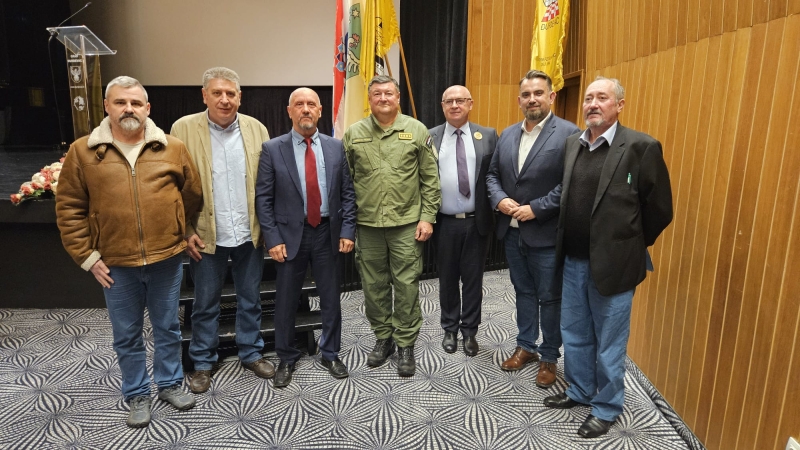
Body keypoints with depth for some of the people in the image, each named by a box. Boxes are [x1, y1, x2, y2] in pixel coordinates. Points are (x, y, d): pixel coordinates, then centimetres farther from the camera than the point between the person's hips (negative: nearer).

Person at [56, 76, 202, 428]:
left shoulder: (172, 148, 0)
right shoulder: (82, 152, -1)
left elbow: (192, 196, 8)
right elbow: (69, 209, 1)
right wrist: (87, 256, -3)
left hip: (167, 260, 1)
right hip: (116, 265, 0)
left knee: (167, 328, 16)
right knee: (127, 336, 14)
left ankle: (170, 383, 35)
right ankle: (137, 395, 32)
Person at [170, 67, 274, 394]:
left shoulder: (256, 129, 1)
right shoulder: (184, 129, -5)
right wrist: (186, 231, -8)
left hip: (250, 235, 2)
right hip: (207, 238, -2)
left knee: (250, 300, 15)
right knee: (205, 304, 13)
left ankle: (251, 354, 34)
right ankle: (202, 363, 31)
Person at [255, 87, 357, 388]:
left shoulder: (336, 147, 3)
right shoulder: (272, 149, -3)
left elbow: (347, 193, 4)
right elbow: (263, 198, -4)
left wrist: (347, 231, -4)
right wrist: (273, 239, -10)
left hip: (328, 234, 2)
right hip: (290, 235, -1)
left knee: (331, 299, 11)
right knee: (286, 302, 10)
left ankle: (330, 354, 31)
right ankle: (286, 359, 30)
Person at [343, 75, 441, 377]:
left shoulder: (417, 130, 2)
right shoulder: (354, 134, 6)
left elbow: (430, 179, 2)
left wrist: (427, 217, -4)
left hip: (407, 223, -2)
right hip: (367, 225, 2)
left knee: (407, 285, 3)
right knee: (374, 285, 11)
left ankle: (405, 344, 18)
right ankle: (383, 338, 29)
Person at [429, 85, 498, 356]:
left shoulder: (488, 136, 3)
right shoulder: (430, 137, 2)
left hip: (477, 222, 0)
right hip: (445, 222, 0)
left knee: (473, 279, 10)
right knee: (447, 279, 13)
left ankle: (470, 331, 25)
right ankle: (450, 329, 29)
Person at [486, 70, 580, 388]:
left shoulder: (568, 134, -11)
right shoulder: (507, 134, 10)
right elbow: (492, 174, 13)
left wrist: (535, 209, -19)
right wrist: (499, 199, -6)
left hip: (545, 234, -6)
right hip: (512, 231, 6)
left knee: (549, 298, 8)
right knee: (523, 292, 19)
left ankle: (549, 357, 25)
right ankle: (526, 346, 35)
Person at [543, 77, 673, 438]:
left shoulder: (641, 147, -12)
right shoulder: (572, 144, 6)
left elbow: (659, 209, -8)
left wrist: (630, 247, 0)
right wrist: (568, 247, 11)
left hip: (612, 263, -6)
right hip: (573, 260, 6)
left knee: (609, 343, 10)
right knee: (574, 334, 19)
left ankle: (607, 408, 29)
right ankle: (580, 391, 40)